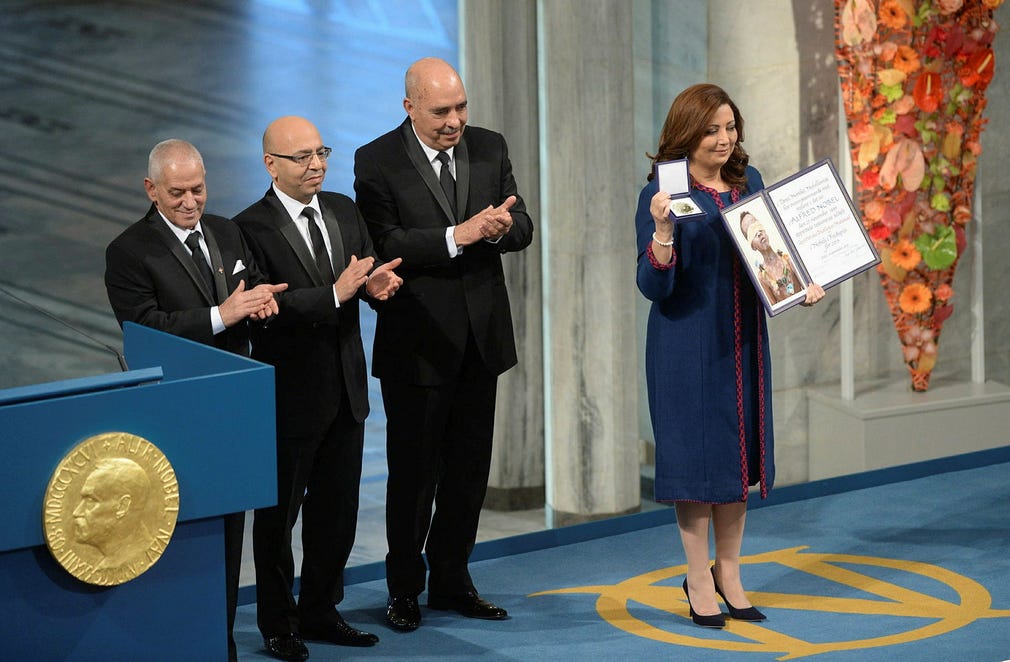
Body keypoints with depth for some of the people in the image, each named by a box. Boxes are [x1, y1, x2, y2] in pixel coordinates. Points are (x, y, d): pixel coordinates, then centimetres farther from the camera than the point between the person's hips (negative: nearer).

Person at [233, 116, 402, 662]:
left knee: (337, 510, 15)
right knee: (279, 513, 6)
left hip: (345, 389, 6)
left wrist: (376, 285, -15)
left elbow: (366, 278, 9)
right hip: (290, 393, -6)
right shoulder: (252, 228, -13)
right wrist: (335, 295, -29)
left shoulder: (343, 211, 8)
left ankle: (320, 612, 29)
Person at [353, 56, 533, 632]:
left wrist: (500, 227, -21)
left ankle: (452, 579, 25)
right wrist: (459, 235, -27)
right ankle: (405, 590, 16)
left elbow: (522, 229, 2)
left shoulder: (489, 148, 5)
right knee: (414, 471, 3)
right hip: (418, 342, -5)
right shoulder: (377, 162, -9)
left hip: (481, 337, 5)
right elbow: (386, 247, -17)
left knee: (470, 467, 12)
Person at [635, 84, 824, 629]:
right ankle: (700, 583, 12)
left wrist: (801, 285, -2)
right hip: (688, 346, -6)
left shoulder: (749, 182, 6)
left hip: (743, 343, 6)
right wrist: (662, 232, -31)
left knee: (741, 454, 11)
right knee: (696, 455, 0)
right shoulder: (662, 194, -11)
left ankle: (727, 573, 24)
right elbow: (654, 285, -15)